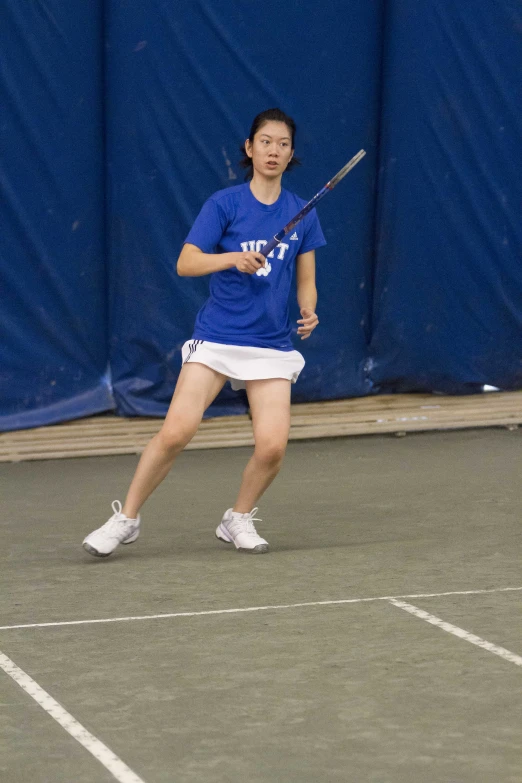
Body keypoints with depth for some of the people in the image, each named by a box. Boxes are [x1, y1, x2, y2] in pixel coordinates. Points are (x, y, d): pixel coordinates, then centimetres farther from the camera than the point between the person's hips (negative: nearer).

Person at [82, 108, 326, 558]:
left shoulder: (302, 215, 8)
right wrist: (232, 258, -24)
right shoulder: (224, 204, -1)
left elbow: (306, 281, 13)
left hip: (271, 346, 3)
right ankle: (127, 519, 0)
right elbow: (186, 263, -8)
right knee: (176, 432, -17)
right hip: (215, 338, -2)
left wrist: (308, 311, -7)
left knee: (272, 446, -13)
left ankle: (239, 520, 14)